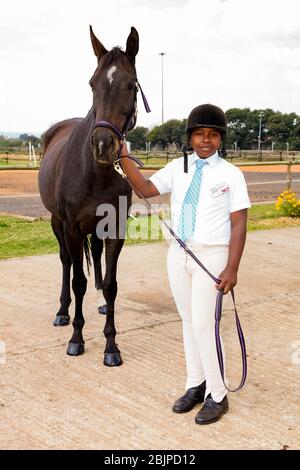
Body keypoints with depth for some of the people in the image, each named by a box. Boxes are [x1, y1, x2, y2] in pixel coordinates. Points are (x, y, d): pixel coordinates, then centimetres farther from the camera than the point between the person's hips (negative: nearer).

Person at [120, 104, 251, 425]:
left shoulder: (231, 174, -7)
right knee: (188, 321, 14)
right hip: (178, 254, 5)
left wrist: (232, 268, -15)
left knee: (204, 324, -5)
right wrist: (123, 158, -13)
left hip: (211, 255, -5)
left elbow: (238, 224, -10)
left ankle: (217, 396, 13)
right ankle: (195, 385, 29)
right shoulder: (177, 168, 5)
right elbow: (146, 190, -3)